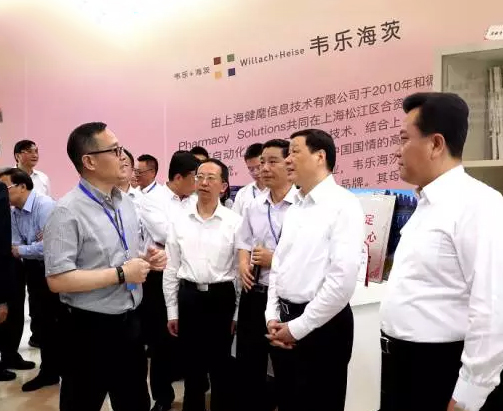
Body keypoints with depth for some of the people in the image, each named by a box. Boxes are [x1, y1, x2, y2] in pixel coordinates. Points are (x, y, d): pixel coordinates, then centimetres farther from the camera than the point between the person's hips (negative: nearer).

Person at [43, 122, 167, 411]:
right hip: (89, 329, -7)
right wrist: (121, 274, -22)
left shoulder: (127, 203, 7)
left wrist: (148, 260, -3)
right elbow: (58, 279, -25)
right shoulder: (69, 211, -18)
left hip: (129, 322, 7)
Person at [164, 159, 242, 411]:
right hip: (189, 297, 2)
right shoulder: (179, 222, 1)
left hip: (221, 297, -2)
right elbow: (171, 269, 6)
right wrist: (172, 311, 6)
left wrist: (238, 313, 0)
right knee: (191, 364, 16)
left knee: (221, 365, 11)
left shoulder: (234, 222, -6)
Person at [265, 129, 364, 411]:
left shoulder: (344, 205, -14)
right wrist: (273, 316, 3)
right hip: (284, 322, 7)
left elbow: (343, 279, -21)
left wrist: (298, 327, -14)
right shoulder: (295, 207, 10)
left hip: (321, 327, -7)